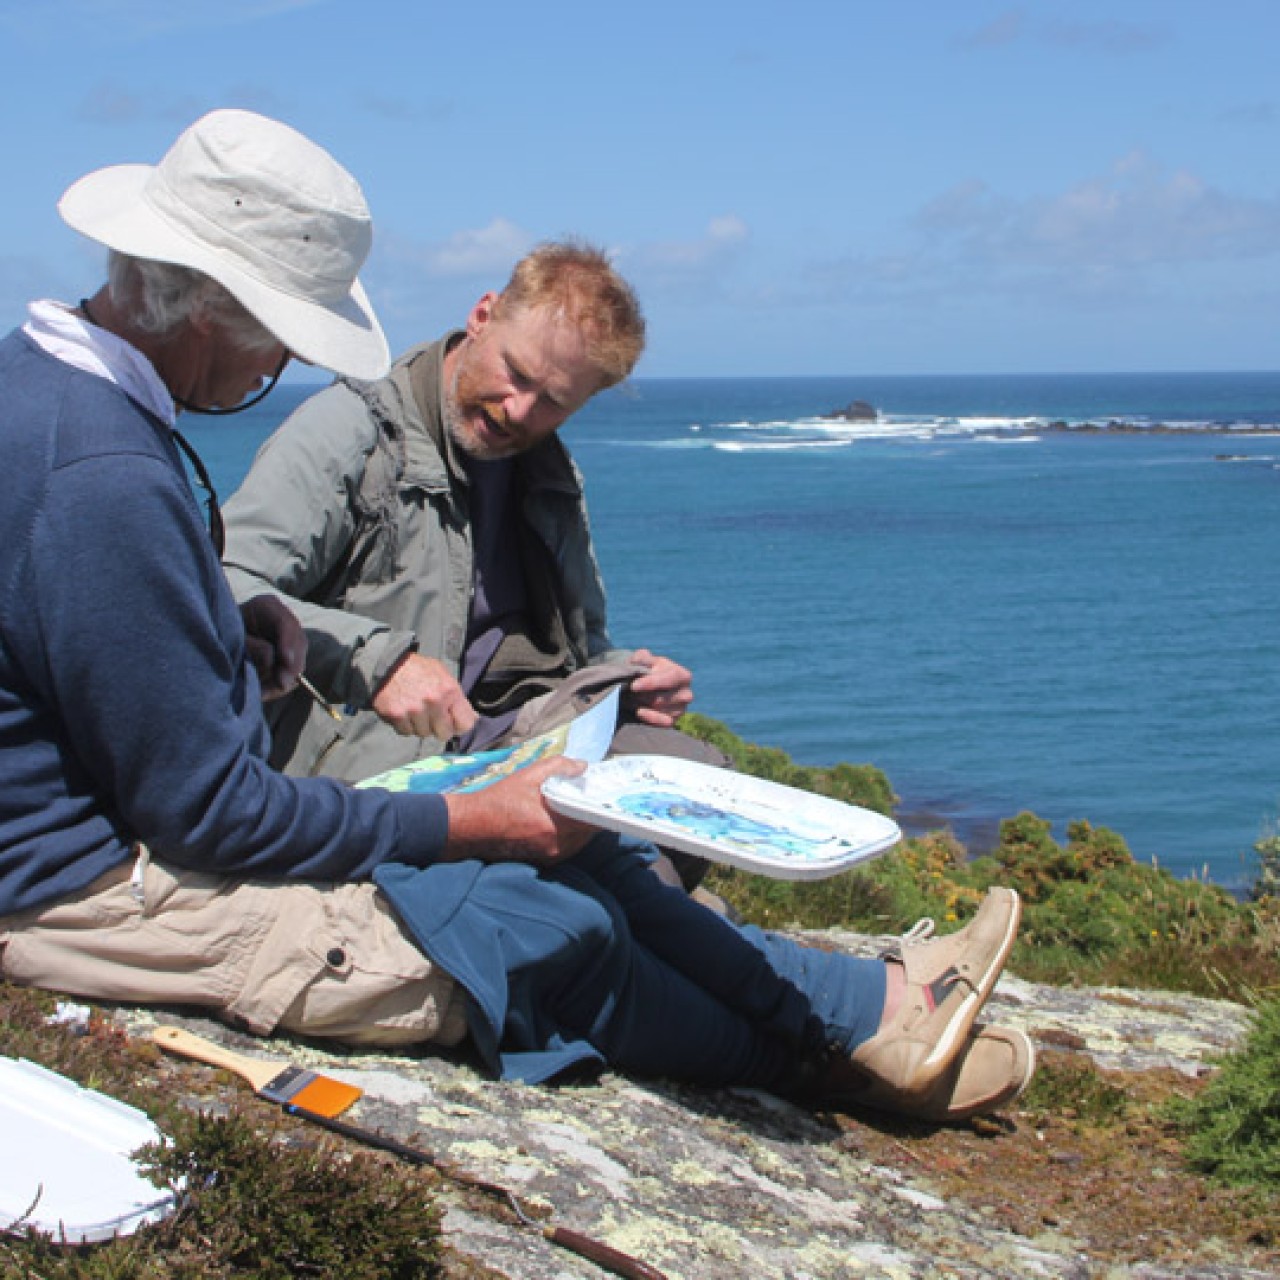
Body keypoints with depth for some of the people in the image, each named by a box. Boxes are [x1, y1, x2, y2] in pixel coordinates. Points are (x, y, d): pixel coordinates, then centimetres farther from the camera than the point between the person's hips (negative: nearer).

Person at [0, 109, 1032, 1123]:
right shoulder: (103, 480, -30)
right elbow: (204, 813, -25)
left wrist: (233, 634, 3)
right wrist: (469, 824, -16)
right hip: (106, 896, -10)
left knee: (570, 851, 5)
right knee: (556, 932, -10)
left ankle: (878, 1005, 11)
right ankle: (824, 1057, 15)